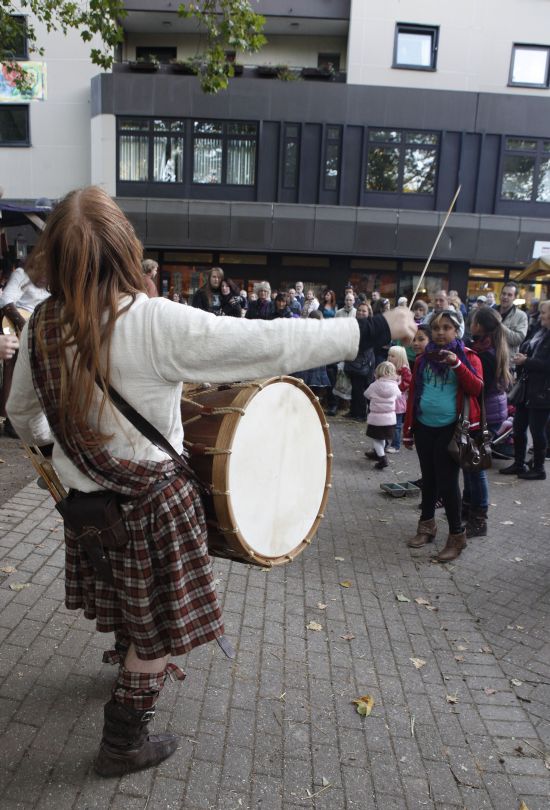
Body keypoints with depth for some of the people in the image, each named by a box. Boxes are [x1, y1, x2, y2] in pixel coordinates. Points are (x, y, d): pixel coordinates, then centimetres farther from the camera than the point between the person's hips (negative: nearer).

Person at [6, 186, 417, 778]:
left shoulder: (42, 326, -6)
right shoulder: (157, 323, -25)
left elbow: (22, 415, 9)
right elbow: (274, 344, -26)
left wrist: (47, 442, 32)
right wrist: (379, 328, -18)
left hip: (88, 502, 6)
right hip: (152, 501, -6)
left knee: (127, 607, 31)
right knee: (157, 628, 16)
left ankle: (132, 666, 59)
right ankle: (123, 745, 33)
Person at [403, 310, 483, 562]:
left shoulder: (468, 356, 0)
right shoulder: (423, 359, 10)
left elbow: (476, 388, -13)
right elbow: (413, 394, 12)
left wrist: (457, 364, -25)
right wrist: (408, 431, 10)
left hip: (450, 429, -4)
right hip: (424, 427, 4)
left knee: (447, 482, -4)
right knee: (428, 478, 15)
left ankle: (457, 535, 10)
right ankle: (427, 525, 30)